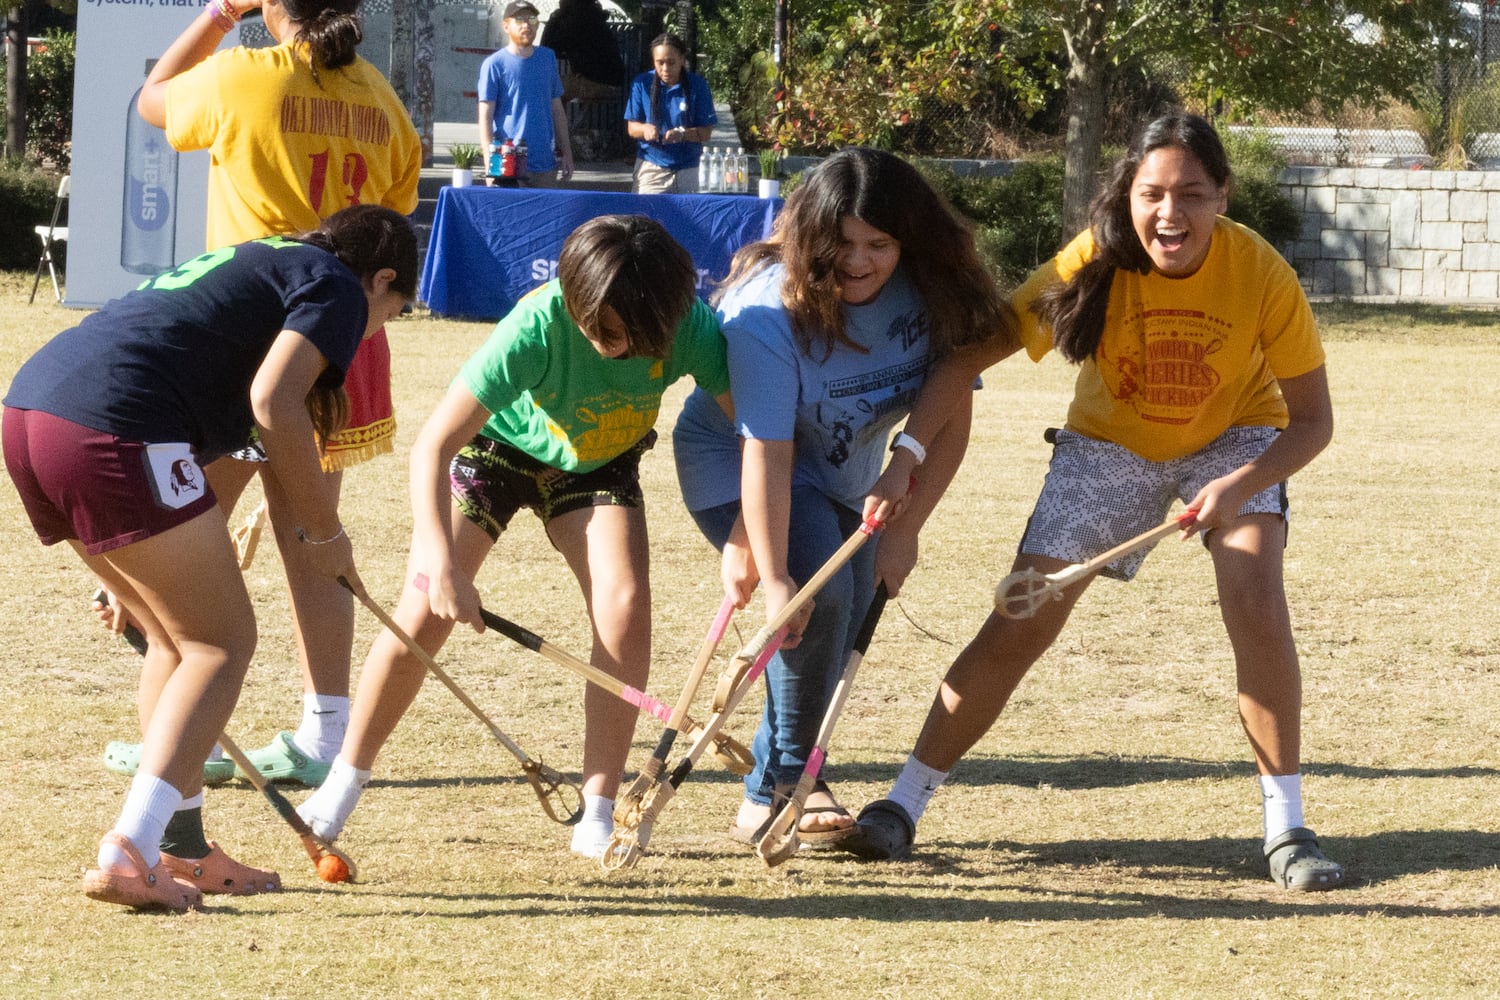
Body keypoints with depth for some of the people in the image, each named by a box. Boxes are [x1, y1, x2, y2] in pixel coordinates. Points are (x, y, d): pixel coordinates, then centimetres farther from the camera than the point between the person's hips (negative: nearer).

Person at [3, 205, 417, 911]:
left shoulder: (254, 263, 34)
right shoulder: (338, 288, 8)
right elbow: (274, 402, -10)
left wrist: (128, 577, 44)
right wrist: (323, 531, 3)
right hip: (117, 429, -9)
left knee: (178, 637, 21)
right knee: (221, 642, 1)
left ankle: (180, 851, 24)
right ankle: (127, 854, -11)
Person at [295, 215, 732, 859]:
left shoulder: (686, 324, -31)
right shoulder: (538, 325, -39)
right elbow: (433, 444, -38)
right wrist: (442, 566, -45)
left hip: (598, 462, 2)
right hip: (495, 443, -2)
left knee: (625, 602, -20)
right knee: (426, 611, -13)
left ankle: (598, 816, -11)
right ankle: (343, 785, 8)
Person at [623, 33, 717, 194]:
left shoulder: (697, 85, -2)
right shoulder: (642, 84, 0)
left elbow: (706, 132, -3)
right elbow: (631, 128, 3)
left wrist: (682, 134, -23)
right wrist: (645, 129, -20)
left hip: (688, 171, 0)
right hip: (651, 168, 0)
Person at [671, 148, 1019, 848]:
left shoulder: (934, 291, -20)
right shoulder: (771, 307, -33)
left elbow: (952, 420, -15)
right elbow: (767, 452, -37)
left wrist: (904, 529, -23)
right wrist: (772, 576, -42)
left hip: (843, 474, 6)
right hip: (735, 466, -6)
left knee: (841, 638, 2)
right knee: (818, 595, -26)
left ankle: (765, 802, 16)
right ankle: (781, 787, -16)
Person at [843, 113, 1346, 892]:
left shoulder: (1260, 274, -29)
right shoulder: (1093, 265, -29)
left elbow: (1312, 419, -20)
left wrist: (1241, 485, -37)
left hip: (1234, 436, -1)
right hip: (1110, 441, 1)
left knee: (1256, 607, -23)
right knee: (1021, 625, -4)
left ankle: (1286, 827, -11)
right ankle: (903, 805, 8)